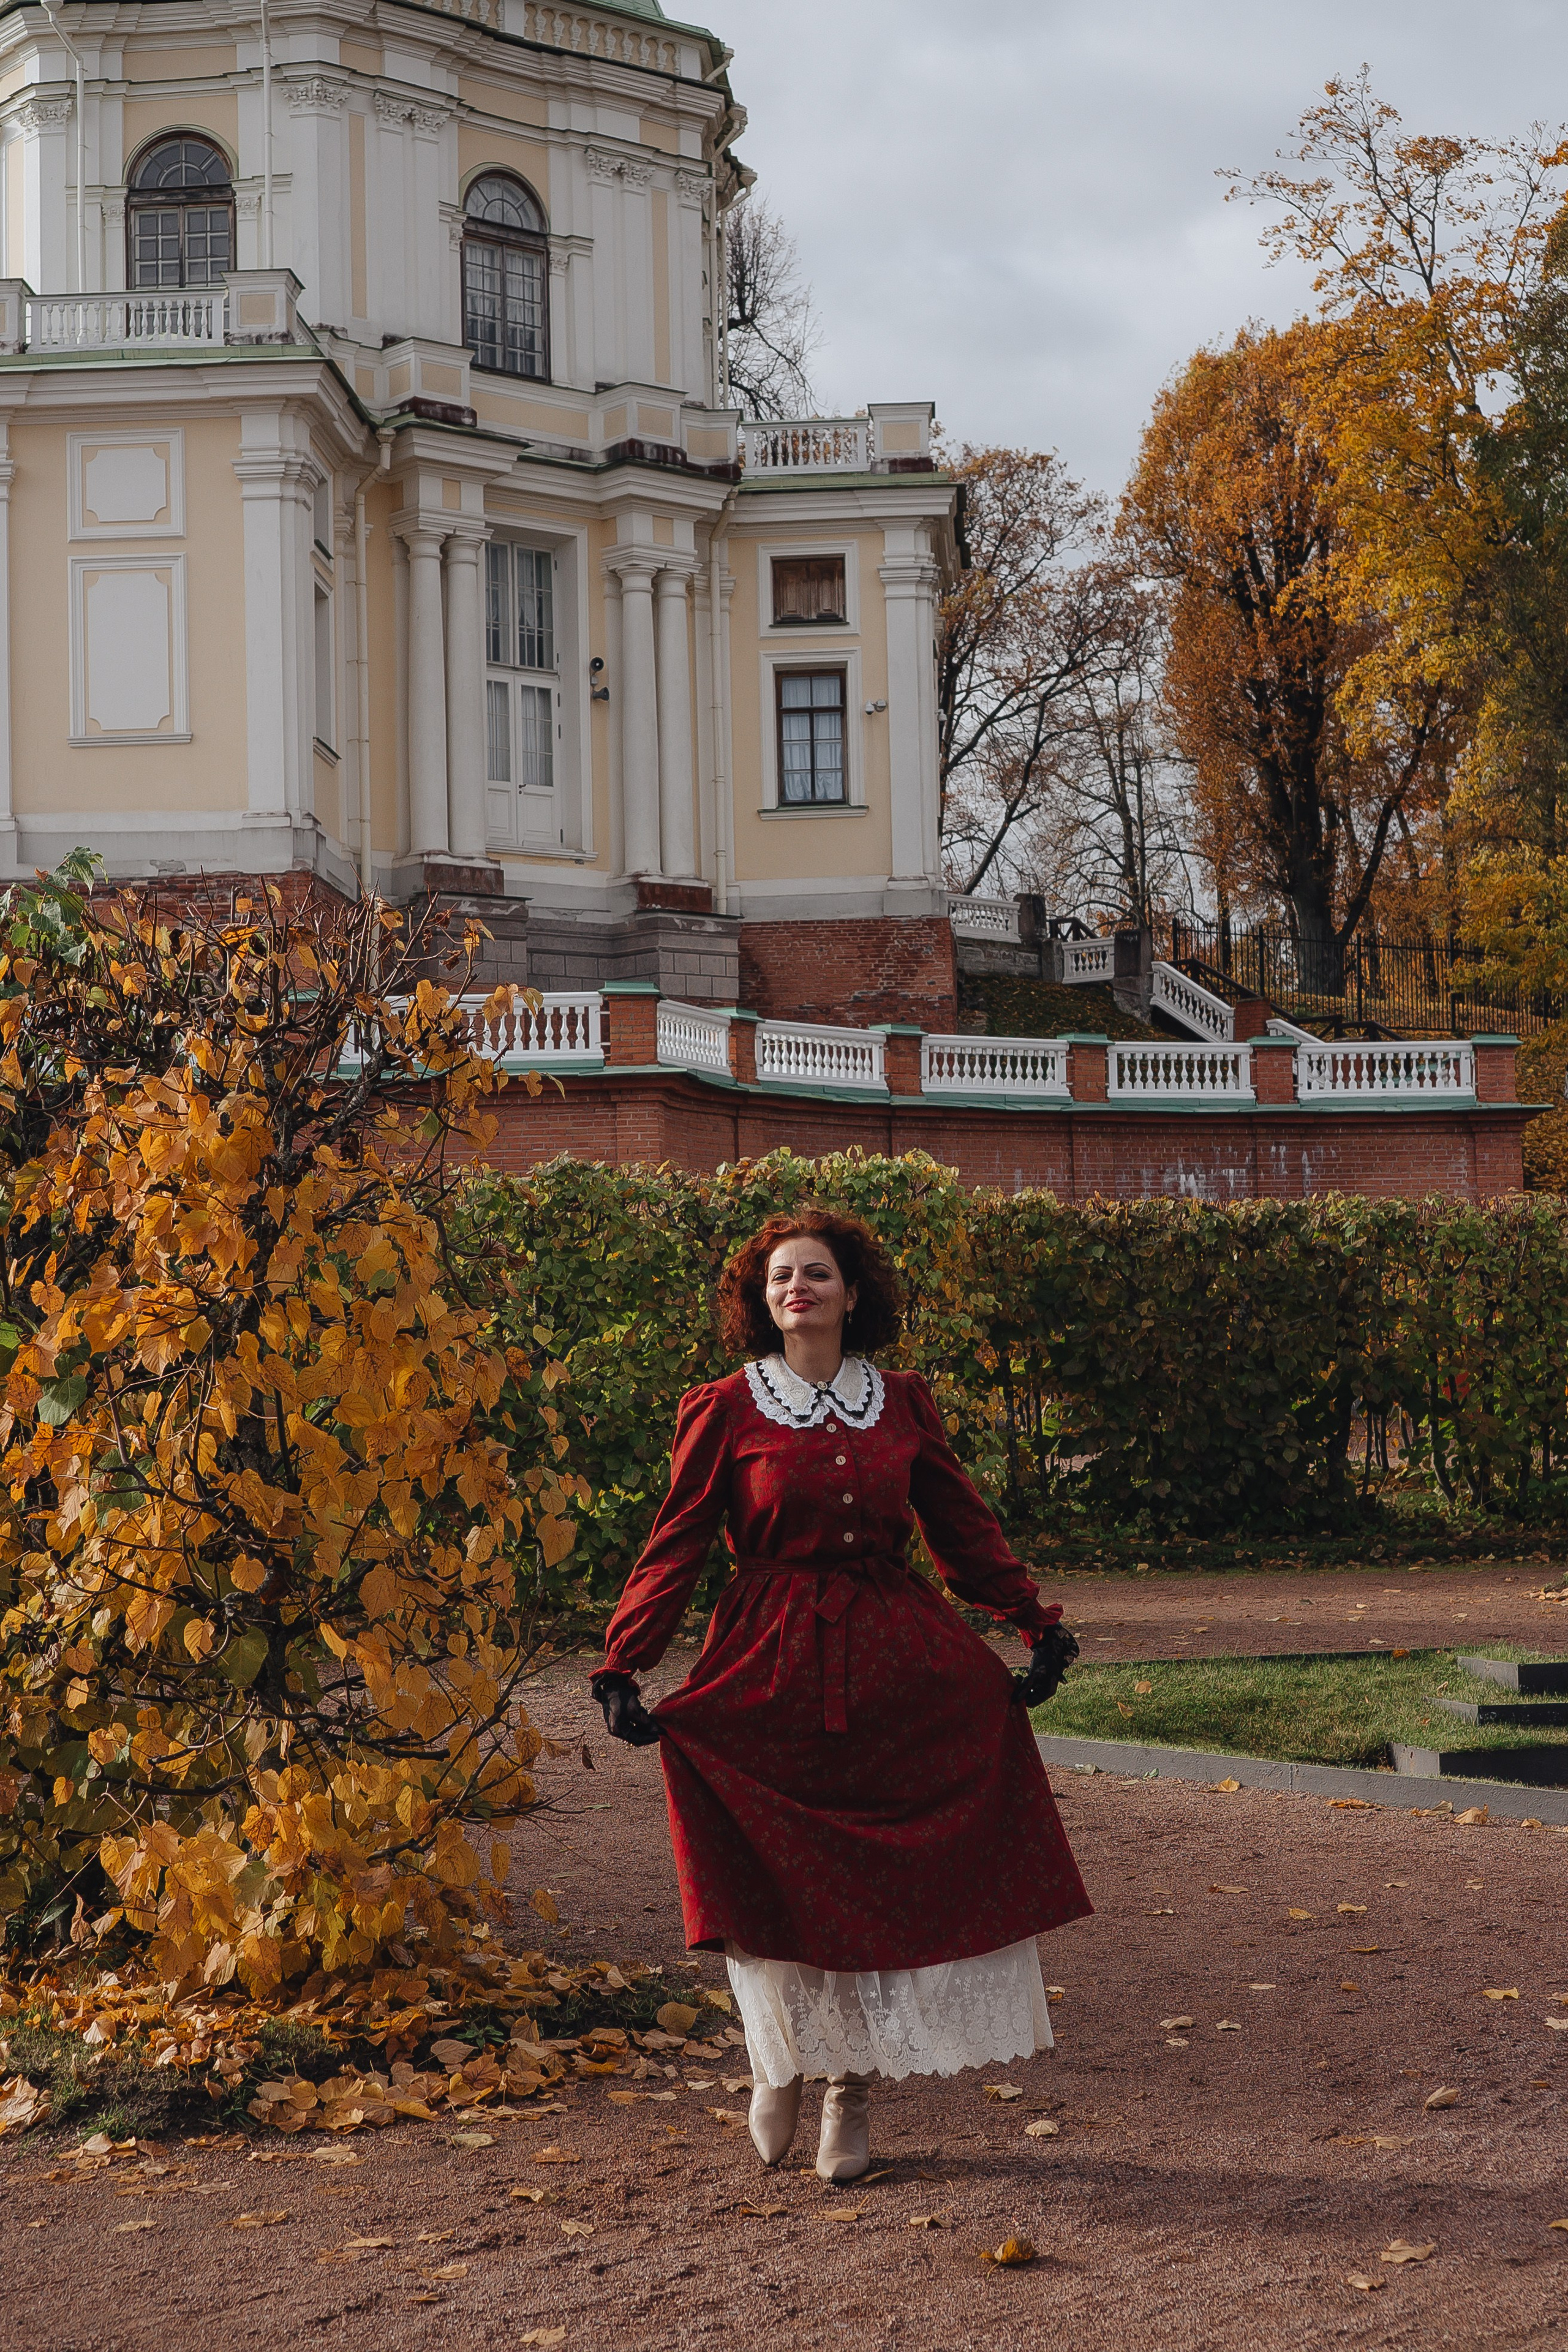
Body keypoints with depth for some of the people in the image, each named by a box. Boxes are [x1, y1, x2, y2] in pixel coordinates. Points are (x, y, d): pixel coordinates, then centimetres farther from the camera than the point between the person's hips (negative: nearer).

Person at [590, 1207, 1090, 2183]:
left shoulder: (904, 1404, 8)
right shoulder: (726, 1411, 1)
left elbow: (967, 1528, 13)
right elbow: (676, 1545, 0)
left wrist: (1038, 1625, 7)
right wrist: (623, 1666, -8)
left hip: (900, 1663, 2)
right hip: (773, 1667, -2)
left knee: (890, 1878, 1)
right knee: (782, 1883, 0)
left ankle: (853, 2091, 14)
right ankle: (782, 2060, 26)